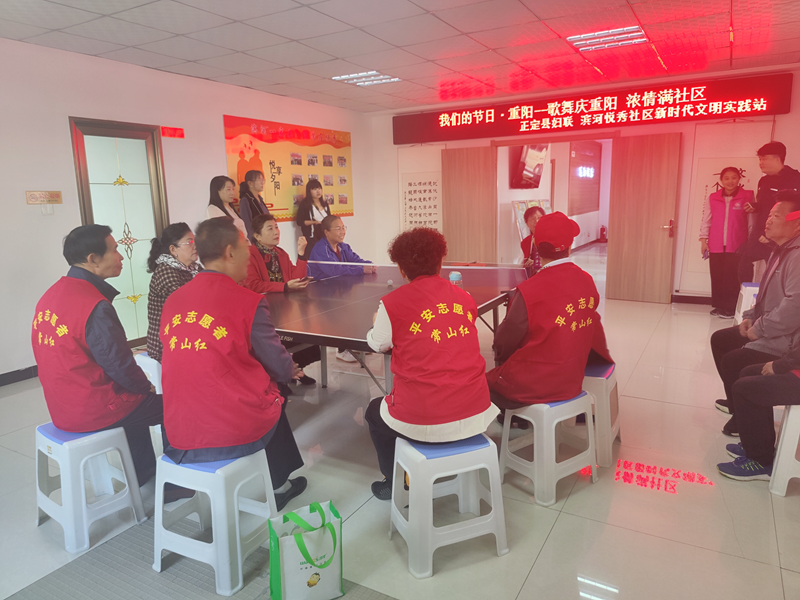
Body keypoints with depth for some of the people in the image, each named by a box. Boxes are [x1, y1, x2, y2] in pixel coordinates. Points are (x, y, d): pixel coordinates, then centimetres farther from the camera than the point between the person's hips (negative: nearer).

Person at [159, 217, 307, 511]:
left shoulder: (173, 300, 3)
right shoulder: (248, 302, -14)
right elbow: (281, 368, -6)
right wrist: (292, 370, 19)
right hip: (236, 433, -5)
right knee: (274, 400, 28)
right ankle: (278, 485, 41)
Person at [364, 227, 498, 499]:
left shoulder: (392, 303, -9)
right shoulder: (465, 298, 2)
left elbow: (378, 345, 8)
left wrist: (376, 325, 29)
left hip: (423, 423, -4)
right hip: (476, 415, 4)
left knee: (374, 411, 29)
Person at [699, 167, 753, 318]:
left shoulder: (747, 197, 0)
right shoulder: (713, 198, 8)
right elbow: (706, 220, 10)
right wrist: (703, 240, 4)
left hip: (736, 246, -2)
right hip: (716, 246, 3)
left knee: (732, 277, -4)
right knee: (717, 277, 5)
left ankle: (730, 308, 3)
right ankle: (718, 306, 15)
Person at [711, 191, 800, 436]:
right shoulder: (780, 252, 11)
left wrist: (759, 328, -24)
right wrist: (750, 318, 5)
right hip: (767, 330, 11)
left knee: (732, 362, -16)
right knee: (720, 339, 15)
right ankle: (737, 402, 29)